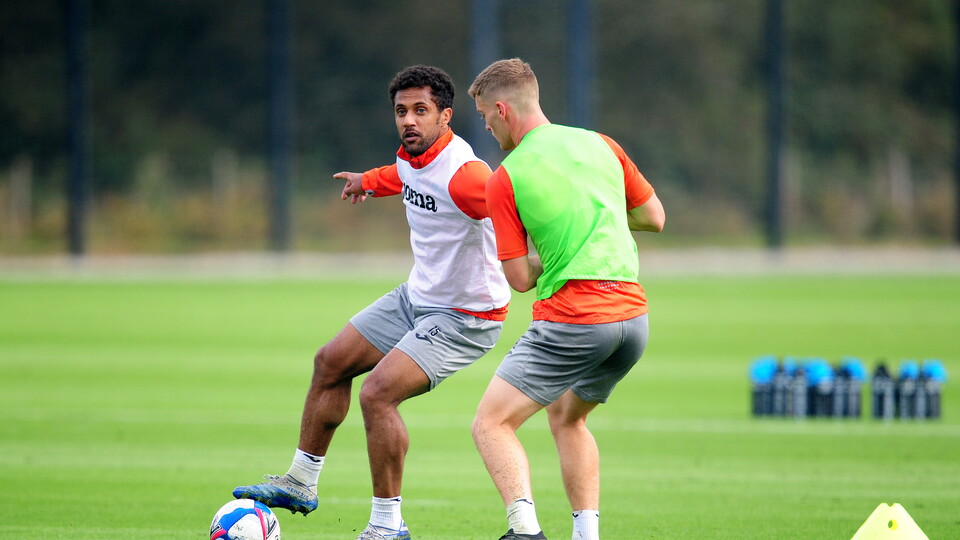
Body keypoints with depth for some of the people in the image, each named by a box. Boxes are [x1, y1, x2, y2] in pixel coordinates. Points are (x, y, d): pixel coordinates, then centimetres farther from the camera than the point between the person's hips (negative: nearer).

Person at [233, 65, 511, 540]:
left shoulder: (463, 174, -29)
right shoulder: (410, 159, -1)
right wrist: (370, 181, 42)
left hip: (464, 317, -10)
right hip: (417, 297, 10)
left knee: (377, 394, -20)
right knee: (332, 362, 16)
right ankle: (300, 484, 32)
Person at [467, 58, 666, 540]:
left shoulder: (505, 179, -4)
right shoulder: (600, 145, 10)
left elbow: (520, 278, -3)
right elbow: (654, 217, 19)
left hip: (571, 320, -6)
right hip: (632, 316, 6)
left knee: (491, 424, -1)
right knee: (566, 418, 27)